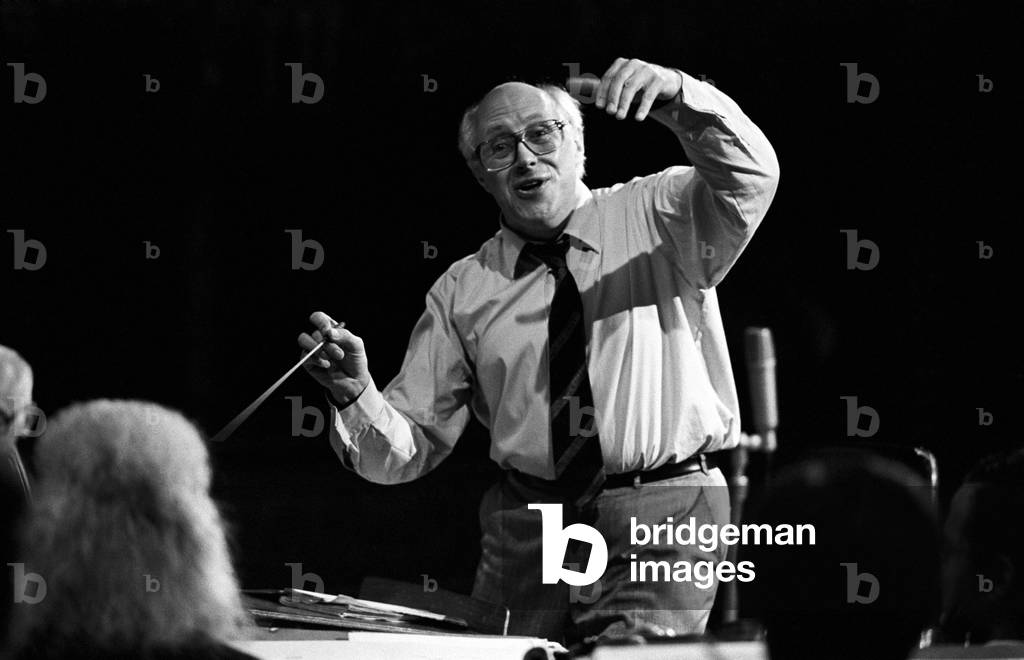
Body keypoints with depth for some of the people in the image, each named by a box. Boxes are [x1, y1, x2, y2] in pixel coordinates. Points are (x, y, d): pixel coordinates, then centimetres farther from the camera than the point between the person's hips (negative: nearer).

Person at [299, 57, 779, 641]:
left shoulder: (657, 218, 5)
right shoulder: (463, 292, 9)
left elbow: (749, 178, -16)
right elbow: (407, 451, 7)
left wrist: (675, 96, -33)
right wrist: (356, 394, -14)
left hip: (664, 518, -3)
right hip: (528, 526, 3)